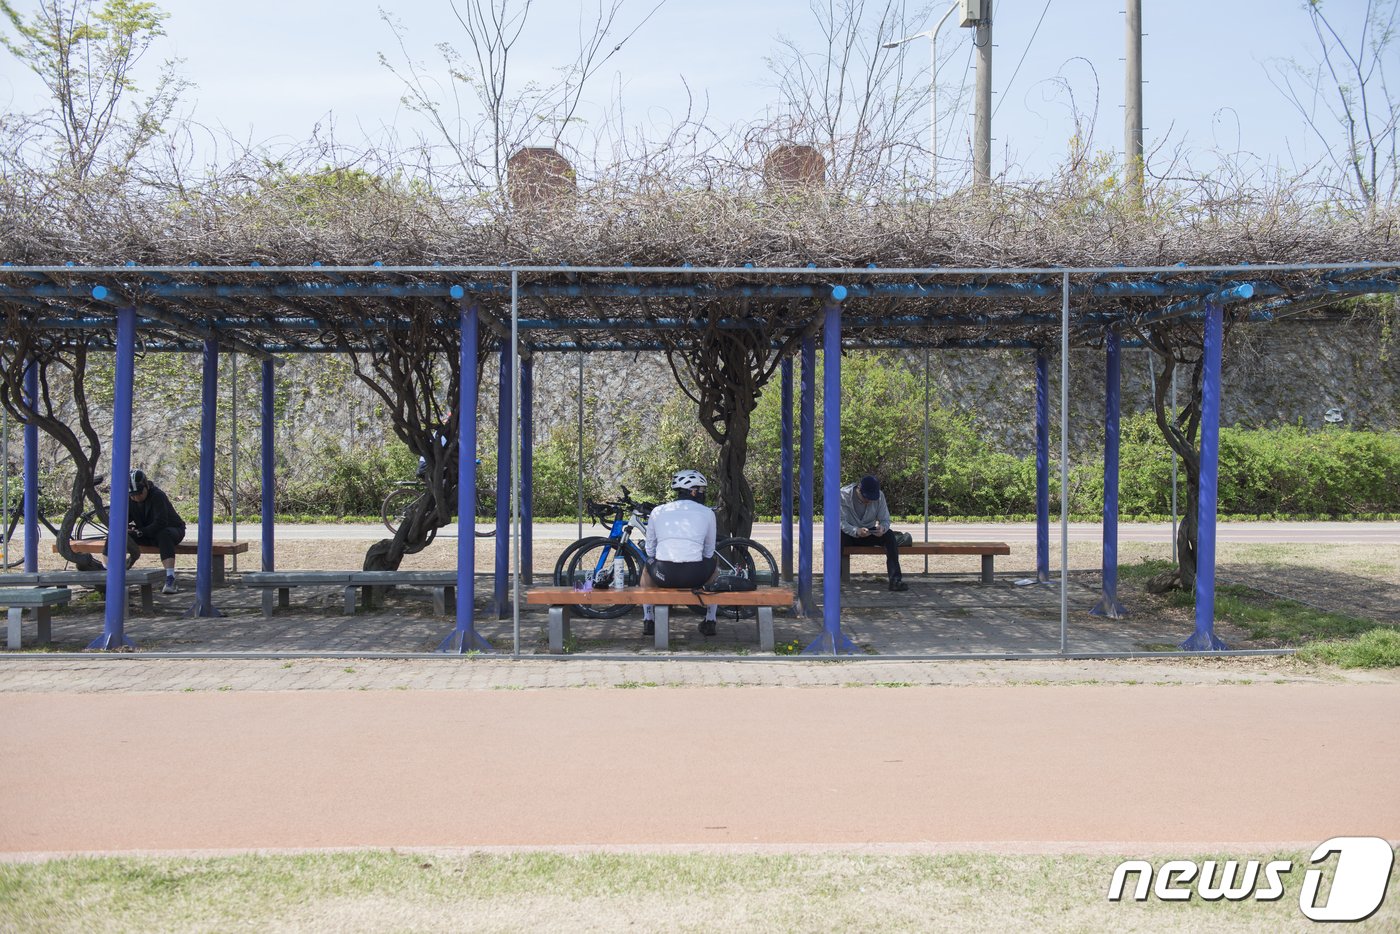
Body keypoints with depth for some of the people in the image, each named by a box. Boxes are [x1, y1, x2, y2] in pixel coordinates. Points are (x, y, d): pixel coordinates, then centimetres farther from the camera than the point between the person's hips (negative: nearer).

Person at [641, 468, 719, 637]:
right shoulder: (707, 513, 9)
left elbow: (650, 550, 19)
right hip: (695, 577, -1)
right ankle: (710, 622, 31)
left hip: (663, 576, 1)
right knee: (712, 566, 34)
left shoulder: (657, 511, 12)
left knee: (647, 570, 37)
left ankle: (648, 621, 31)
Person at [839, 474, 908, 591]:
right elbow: (841, 521, -23)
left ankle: (895, 579, -30)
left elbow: (885, 520, -7)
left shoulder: (879, 496, -10)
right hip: (849, 534, -3)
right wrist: (856, 531, -42)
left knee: (889, 534, -26)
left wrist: (882, 528, -32)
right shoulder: (844, 495, -19)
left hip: (869, 534, 3)